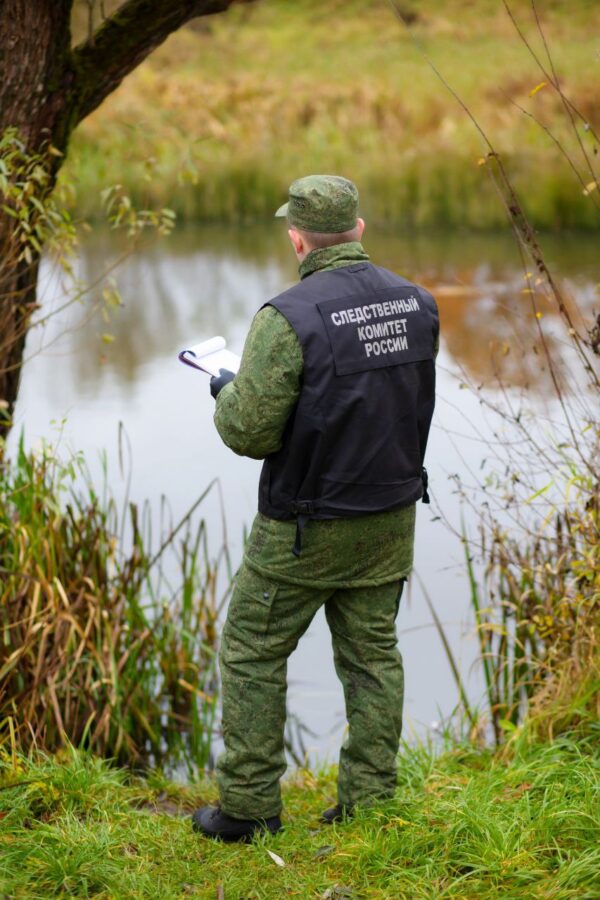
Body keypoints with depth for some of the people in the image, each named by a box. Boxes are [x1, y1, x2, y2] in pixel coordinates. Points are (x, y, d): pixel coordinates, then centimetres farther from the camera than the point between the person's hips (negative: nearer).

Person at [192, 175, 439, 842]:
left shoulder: (288, 318, -21)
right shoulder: (417, 304, -1)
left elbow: (249, 432, -19)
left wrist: (228, 392, 2)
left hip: (306, 528, -5)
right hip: (391, 518, 6)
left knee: (253, 653, 9)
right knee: (372, 654, 14)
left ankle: (248, 807, 14)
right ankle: (369, 803, 18)